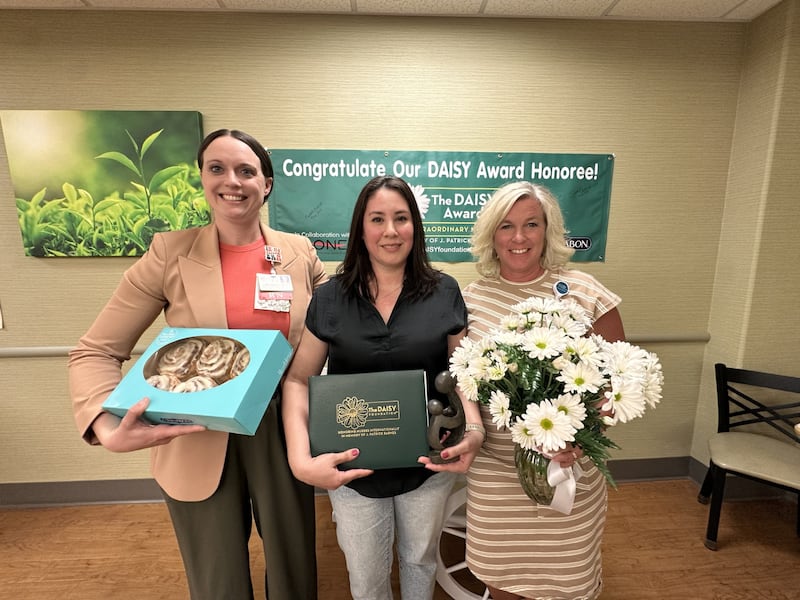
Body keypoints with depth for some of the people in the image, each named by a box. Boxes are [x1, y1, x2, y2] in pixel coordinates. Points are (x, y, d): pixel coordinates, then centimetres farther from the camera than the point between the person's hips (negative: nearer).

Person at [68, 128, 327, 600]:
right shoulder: (171, 254, -7)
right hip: (199, 445, -1)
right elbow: (96, 351, -3)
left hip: (284, 438, 2)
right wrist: (108, 429, -20)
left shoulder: (301, 254, -3)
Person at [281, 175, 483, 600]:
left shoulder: (444, 293, -8)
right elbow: (297, 379, -7)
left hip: (428, 465, 1)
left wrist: (474, 430, -20)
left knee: (421, 561, 28)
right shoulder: (330, 298, -8)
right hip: (353, 469, 0)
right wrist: (301, 459, -20)